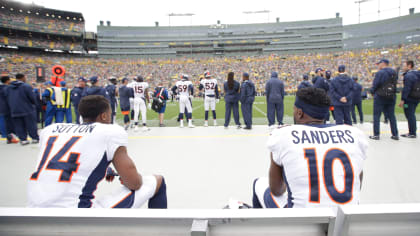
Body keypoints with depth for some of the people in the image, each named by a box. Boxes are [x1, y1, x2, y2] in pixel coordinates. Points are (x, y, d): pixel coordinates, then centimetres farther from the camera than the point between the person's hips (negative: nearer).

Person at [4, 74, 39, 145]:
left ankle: (23, 139, 8)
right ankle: (35, 138, 8)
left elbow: (7, 99, 13)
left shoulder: (8, 88, 7)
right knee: (31, 125, 4)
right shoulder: (26, 86, -12)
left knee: (19, 126, 9)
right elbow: (32, 98, -12)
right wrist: (32, 104, 8)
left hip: (14, 110, 4)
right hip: (28, 110, -4)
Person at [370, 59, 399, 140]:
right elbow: (394, 84, 11)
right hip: (392, 97, 6)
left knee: (376, 115, 1)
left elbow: (375, 85, -11)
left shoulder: (380, 73, -12)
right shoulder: (394, 72, 9)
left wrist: (373, 92, 6)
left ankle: (376, 135, 0)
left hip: (380, 97, -6)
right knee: (391, 116, 11)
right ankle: (395, 135, 13)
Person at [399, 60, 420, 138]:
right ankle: (413, 132, 23)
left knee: (410, 116, -5)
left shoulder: (408, 75, -15)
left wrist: (403, 100, -21)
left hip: (410, 99, -10)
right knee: (411, 115, 16)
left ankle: (412, 133, -2)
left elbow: (406, 88, -22)